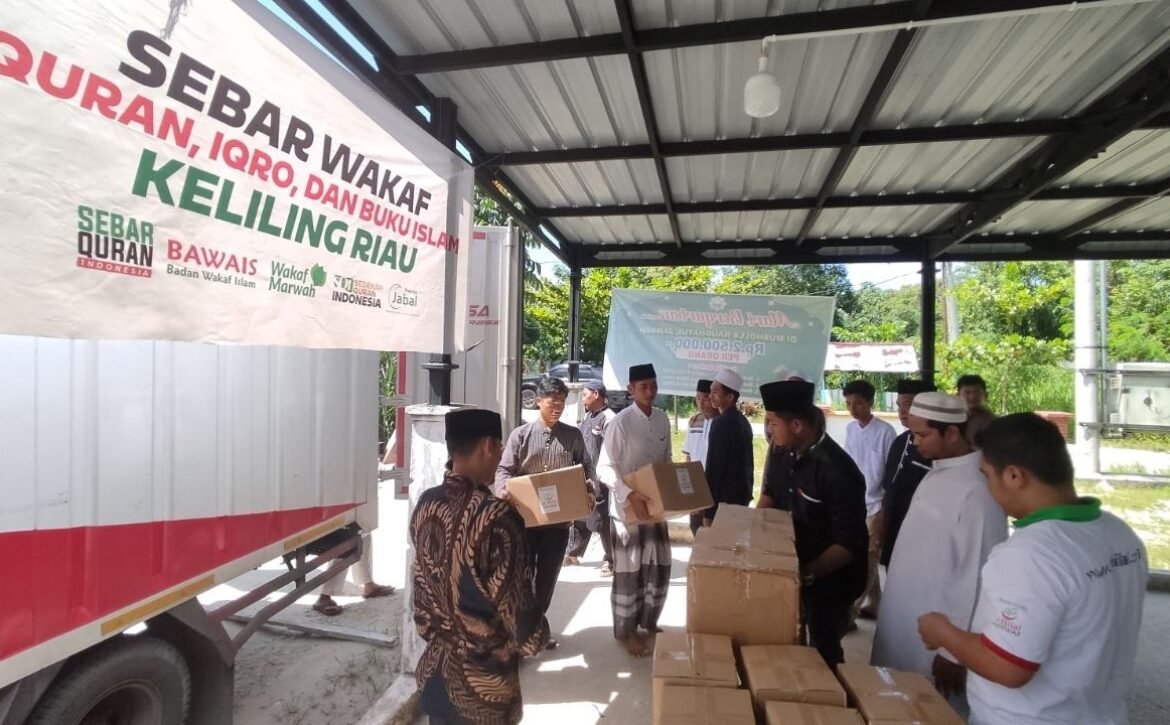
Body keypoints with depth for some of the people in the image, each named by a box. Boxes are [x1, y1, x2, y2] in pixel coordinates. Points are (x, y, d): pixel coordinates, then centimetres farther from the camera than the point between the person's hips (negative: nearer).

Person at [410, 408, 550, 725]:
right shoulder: (496, 517, -29)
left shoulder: (426, 504, -7)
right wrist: (536, 637, -2)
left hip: (435, 674, 6)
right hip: (482, 687, -6)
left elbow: (422, 585, 6)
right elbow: (517, 606, -21)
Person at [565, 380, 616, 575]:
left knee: (602, 521, 2)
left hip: (599, 480, -8)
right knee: (578, 516, 18)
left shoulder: (608, 418, -15)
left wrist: (597, 480, -21)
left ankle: (610, 560, 18)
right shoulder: (587, 417, 12)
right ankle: (573, 554, 33)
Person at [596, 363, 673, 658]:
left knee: (659, 567, 17)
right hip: (627, 507, -6)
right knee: (628, 572, 7)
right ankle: (625, 631, 27)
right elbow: (605, 468, -18)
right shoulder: (620, 423, -18)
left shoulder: (663, 419, 2)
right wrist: (630, 495, -30)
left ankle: (648, 621, 40)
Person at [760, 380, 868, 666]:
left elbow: (850, 544, -25)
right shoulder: (798, 457, -2)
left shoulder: (837, 470, -27)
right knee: (814, 651, 22)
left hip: (830, 581, -7)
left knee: (824, 652, 12)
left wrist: (805, 574, -24)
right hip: (807, 573, 7)